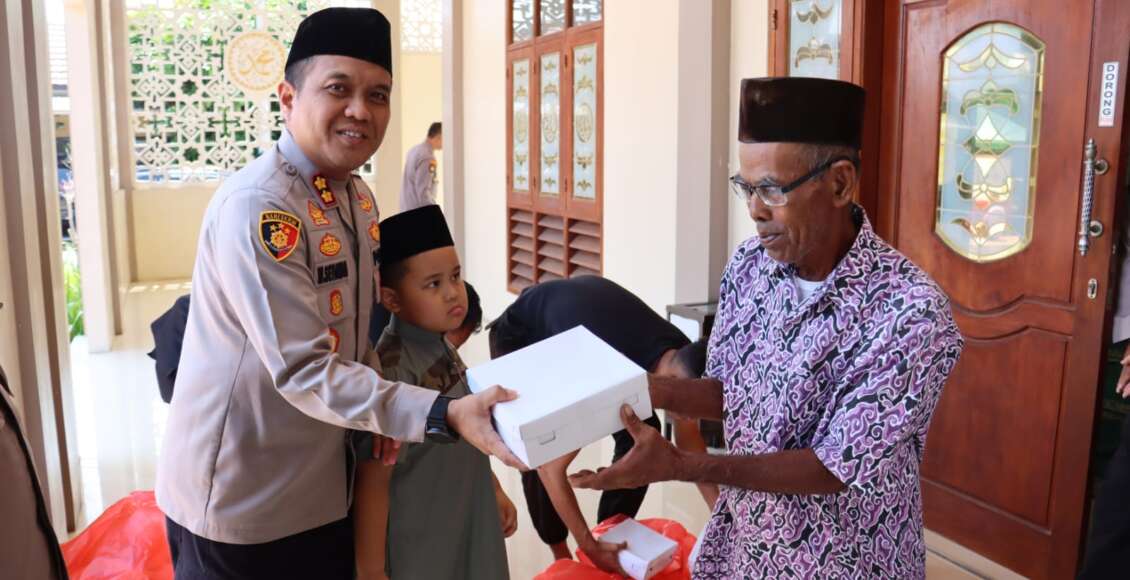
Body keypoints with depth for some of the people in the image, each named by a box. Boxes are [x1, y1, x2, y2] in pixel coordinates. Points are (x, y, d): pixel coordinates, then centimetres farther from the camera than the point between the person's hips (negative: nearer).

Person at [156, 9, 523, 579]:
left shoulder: (359, 197, 4)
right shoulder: (256, 208, -24)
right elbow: (304, 370, -28)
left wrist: (383, 412, -5)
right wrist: (443, 415, -34)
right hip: (239, 502, -7)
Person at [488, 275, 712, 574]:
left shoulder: (682, 357, -24)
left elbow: (689, 437, -7)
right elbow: (550, 468, -35)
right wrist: (590, 548, -32)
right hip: (520, 334, -6)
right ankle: (560, 555, 4)